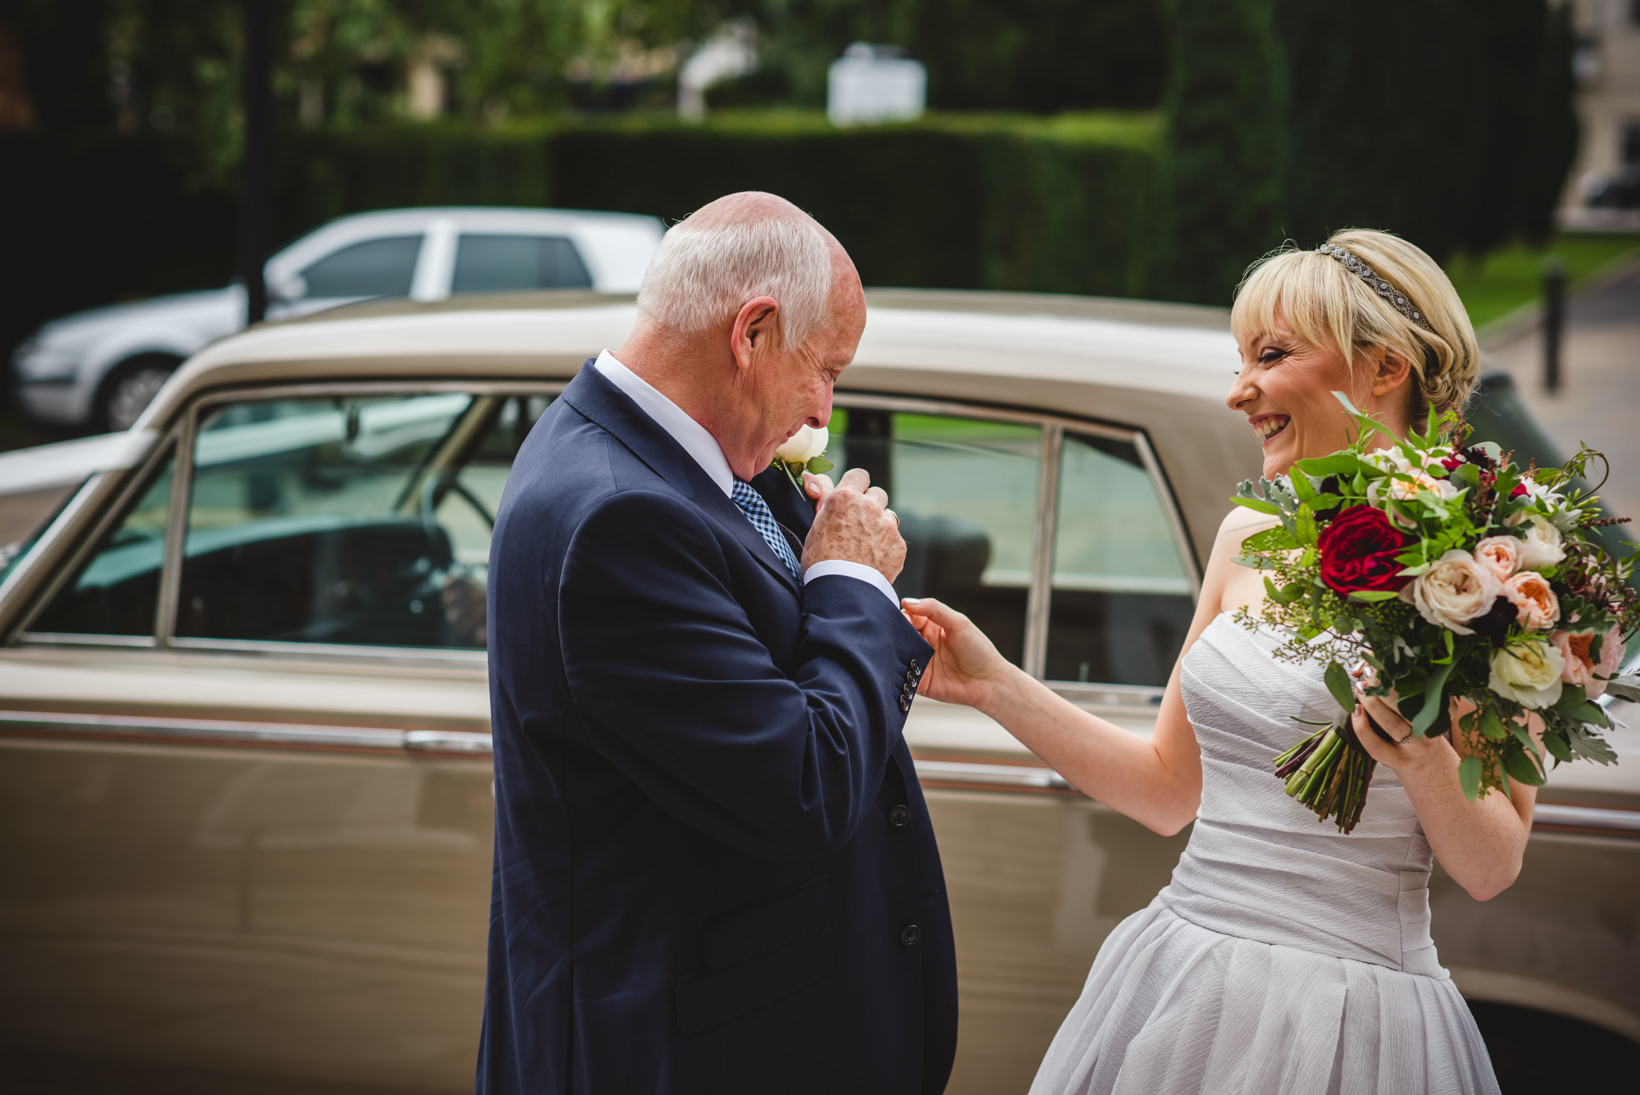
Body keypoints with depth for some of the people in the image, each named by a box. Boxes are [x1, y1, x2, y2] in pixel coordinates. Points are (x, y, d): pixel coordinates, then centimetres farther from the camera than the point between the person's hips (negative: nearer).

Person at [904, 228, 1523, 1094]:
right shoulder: (1247, 539, 7)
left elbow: (1493, 868, -7)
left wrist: (1426, 759, -24)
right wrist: (995, 687, 9)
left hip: (1345, 1020, -6)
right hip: (1182, 986, 6)